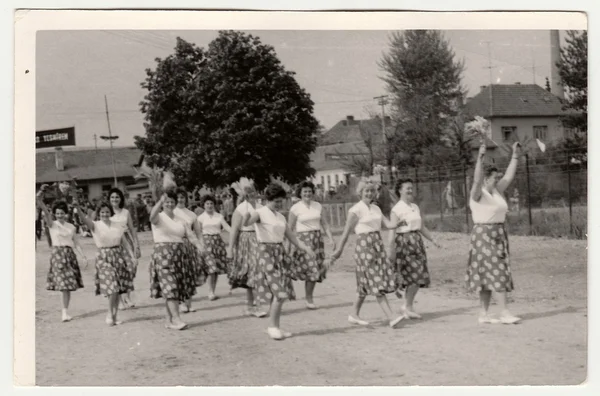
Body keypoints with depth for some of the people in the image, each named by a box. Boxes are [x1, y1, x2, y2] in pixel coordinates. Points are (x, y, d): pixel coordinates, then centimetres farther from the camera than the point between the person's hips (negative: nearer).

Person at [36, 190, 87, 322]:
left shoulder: (71, 227, 12)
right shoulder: (52, 225, 2)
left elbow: (76, 243, 13)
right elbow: (45, 212, -14)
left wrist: (84, 257, 5)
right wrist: (38, 199, -30)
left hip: (69, 254, 3)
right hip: (57, 253, -3)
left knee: (69, 284, 1)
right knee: (64, 284, -10)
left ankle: (65, 310, 12)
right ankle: (65, 311, -3)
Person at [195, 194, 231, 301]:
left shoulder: (219, 216, 10)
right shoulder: (200, 218, 5)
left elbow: (226, 226, -1)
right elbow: (198, 233, 0)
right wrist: (202, 246, -11)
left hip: (218, 241, 3)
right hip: (207, 241, -3)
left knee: (217, 269, 1)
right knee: (211, 268, -14)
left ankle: (212, 292, 11)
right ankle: (210, 292, -11)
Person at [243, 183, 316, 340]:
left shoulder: (280, 217, 14)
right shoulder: (261, 213, -8)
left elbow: (292, 238, 14)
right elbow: (246, 223, -30)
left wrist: (306, 248, -2)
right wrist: (246, 217, -54)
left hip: (279, 254, 7)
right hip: (266, 252, -7)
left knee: (281, 293, 5)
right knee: (279, 292, -14)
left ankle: (275, 327, 14)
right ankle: (272, 326, -3)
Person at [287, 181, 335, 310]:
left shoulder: (318, 206, 9)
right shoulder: (295, 208, -4)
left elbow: (324, 224, 12)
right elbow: (290, 228, -3)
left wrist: (331, 238, 3)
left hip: (317, 239, 5)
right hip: (303, 239, -5)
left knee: (316, 270, 4)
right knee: (311, 270, -11)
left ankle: (309, 298, 17)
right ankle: (309, 300, 1)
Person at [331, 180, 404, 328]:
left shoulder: (376, 209, 14)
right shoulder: (355, 210, -5)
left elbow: (388, 224, 5)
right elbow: (346, 232, -3)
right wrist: (339, 251, 1)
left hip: (378, 246, 7)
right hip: (364, 245, -7)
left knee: (367, 284, 10)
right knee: (376, 283, -8)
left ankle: (354, 315, 23)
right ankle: (391, 318, -10)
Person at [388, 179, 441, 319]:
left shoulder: (415, 207, 14)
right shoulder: (397, 209, -8)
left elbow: (422, 227, 21)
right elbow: (392, 230, -13)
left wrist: (433, 240, 14)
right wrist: (391, 249, -18)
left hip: (417, 242, 7)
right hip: (404, 242, -7)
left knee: (417, 277, 5)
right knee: (415, 275, -11)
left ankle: (408, 307, 15)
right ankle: (408, 306, 3)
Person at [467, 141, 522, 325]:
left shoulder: (497, 192, 13)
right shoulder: (478, 194, -9)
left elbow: (509, 176, 16)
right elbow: (477, 180, -28)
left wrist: (515, 155, 14)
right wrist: (480, 159, -39)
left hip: (499, 235, 8)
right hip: (483, 234, -8)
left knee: (489, 275, 8)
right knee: (495, 273, -10)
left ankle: (484, 313, 12)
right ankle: (504, 312, -9)